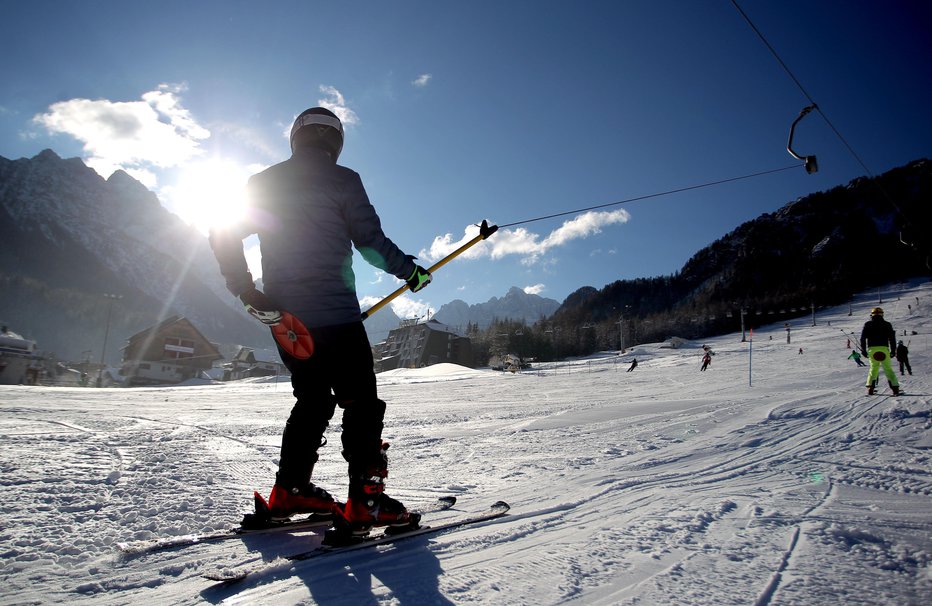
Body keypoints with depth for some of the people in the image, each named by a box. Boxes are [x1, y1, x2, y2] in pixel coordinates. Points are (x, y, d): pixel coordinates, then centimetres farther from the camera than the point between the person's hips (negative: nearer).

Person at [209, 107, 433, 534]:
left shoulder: (263, 183, 13)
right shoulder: (341, 180, -2)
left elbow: (223, 237, 11)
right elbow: (370, 240, -6)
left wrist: (247, 292, 12)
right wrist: (408, 270, 8)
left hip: (285, 317, 6)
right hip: (334, 313, -6)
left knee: (312, 400, 18)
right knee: (361, 403, 0)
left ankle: (290, 491, 17)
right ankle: (366, 501, -5)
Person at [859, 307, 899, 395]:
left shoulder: (867, 324, 9)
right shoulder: (887, 324, 9)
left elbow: (863, 338, 5)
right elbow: (892, 338, 6)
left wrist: (863, 350, 8)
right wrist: (893, 350, 9)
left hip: (872, 349, 0)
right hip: (884, 349, 0)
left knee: (873, 368, 9)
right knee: (888, 369, 3)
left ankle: (870, 387, -1)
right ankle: (895, 388, -7)